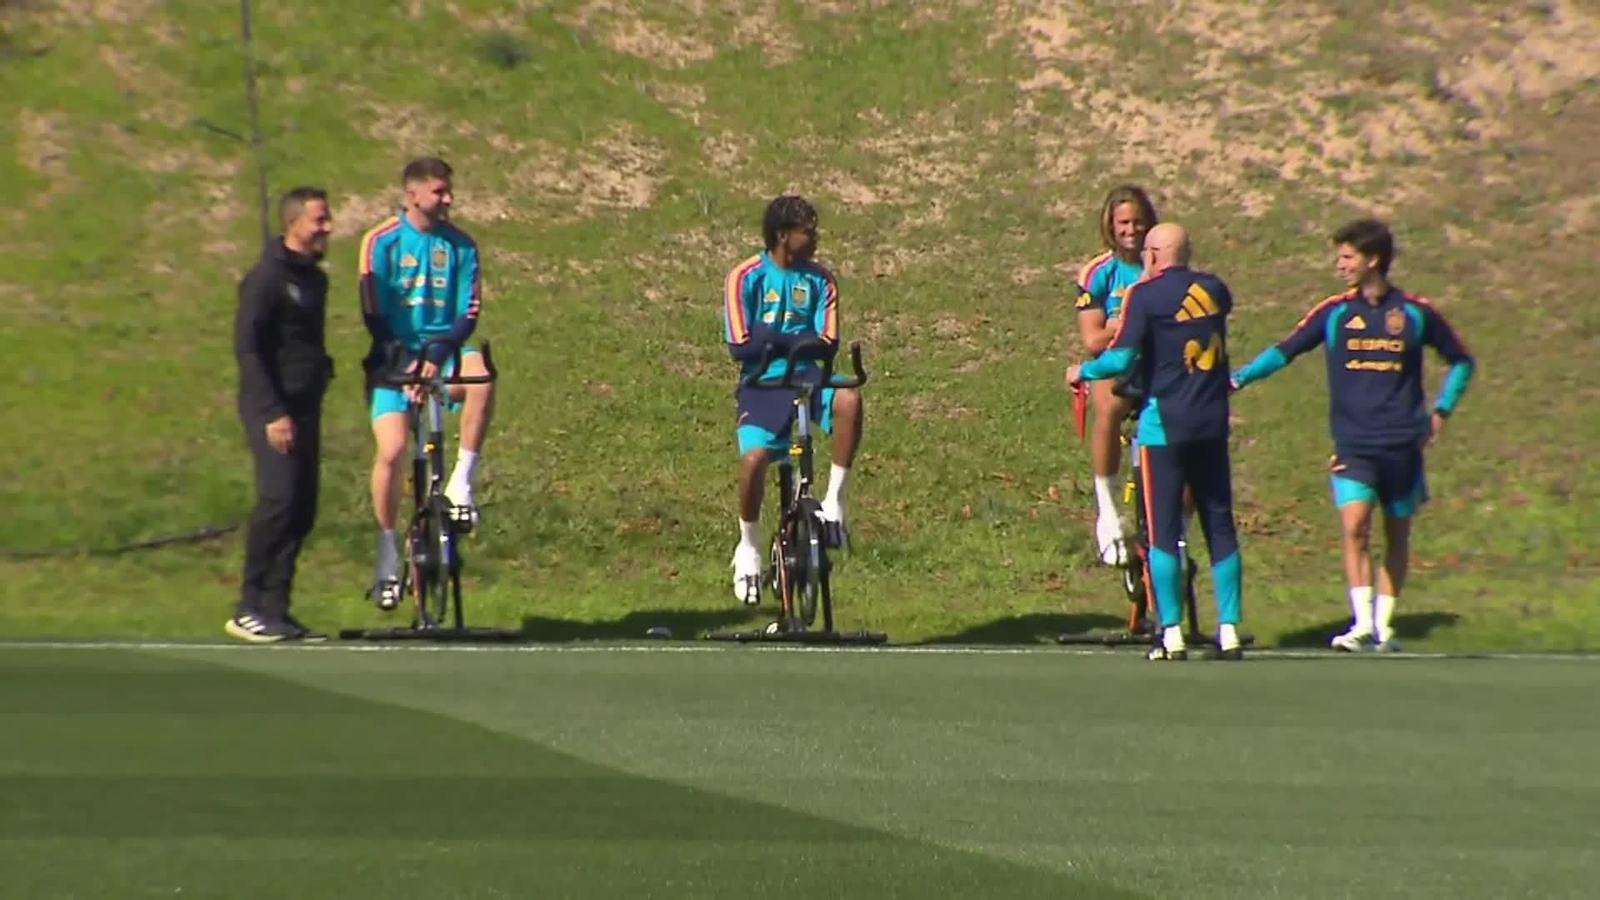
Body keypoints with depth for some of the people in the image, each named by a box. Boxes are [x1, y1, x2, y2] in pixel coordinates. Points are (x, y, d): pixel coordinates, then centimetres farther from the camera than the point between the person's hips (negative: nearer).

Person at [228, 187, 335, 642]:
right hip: (273, 410, -8)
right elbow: (247, 348, -14)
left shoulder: (315, 279, 16)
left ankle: (276, 610, 9)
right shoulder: (265, 277, -9)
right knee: (279, 499, -17)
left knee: (302, 510, 4)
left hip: (305, 408, 8)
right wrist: (272, 413, -19)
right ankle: (249, 609, -9)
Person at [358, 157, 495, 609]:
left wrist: (438, 359, -18)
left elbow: (468, 313, -2)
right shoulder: (381, 242, -4)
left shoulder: (460, 245, 2)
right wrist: (404, 363, -19)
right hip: (394, 357, -1)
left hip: (441, 354, 2)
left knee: (481, 373, -33)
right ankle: (388, 558, -1)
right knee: (392, 449, -17)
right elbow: (373, 315, -7)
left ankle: (461, 484, -22)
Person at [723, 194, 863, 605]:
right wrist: (797, 339, -15)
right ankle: (749, 545, 2)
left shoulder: (819, 280, 4)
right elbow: (740, 347, -10)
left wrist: (774, 336, -17)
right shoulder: (746, 277, -4)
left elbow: (828, 344, -3)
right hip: (761, 383, -2)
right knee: (754, 457, -26)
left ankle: (834, 501, -17)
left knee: (848, 399, -32)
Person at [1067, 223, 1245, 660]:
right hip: (1213, 423, 5)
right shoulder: (1214, 289, 7)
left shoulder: (1145, 295, -9)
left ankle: (1172, 636, 1)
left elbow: (1121, 359, -15)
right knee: (1220, 526, 9)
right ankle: (1229, 631, 8)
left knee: (1163, 531, 2)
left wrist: (1082, 371, 3)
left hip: (1165, 423, -5)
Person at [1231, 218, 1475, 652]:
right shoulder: (1334, 311, 2)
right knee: (1355, 527, -18)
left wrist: (1441, 411, 6)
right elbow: (1284, 350, 0)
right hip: (1353, 444, -1)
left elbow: (1461, 361, 14)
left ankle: (1384, 624, 22)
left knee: (1397, 535, 9)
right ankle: (1362, 624, -17)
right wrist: (1240, 377, -14)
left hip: (1403, 445, 1)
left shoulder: (1415, 312, 2)